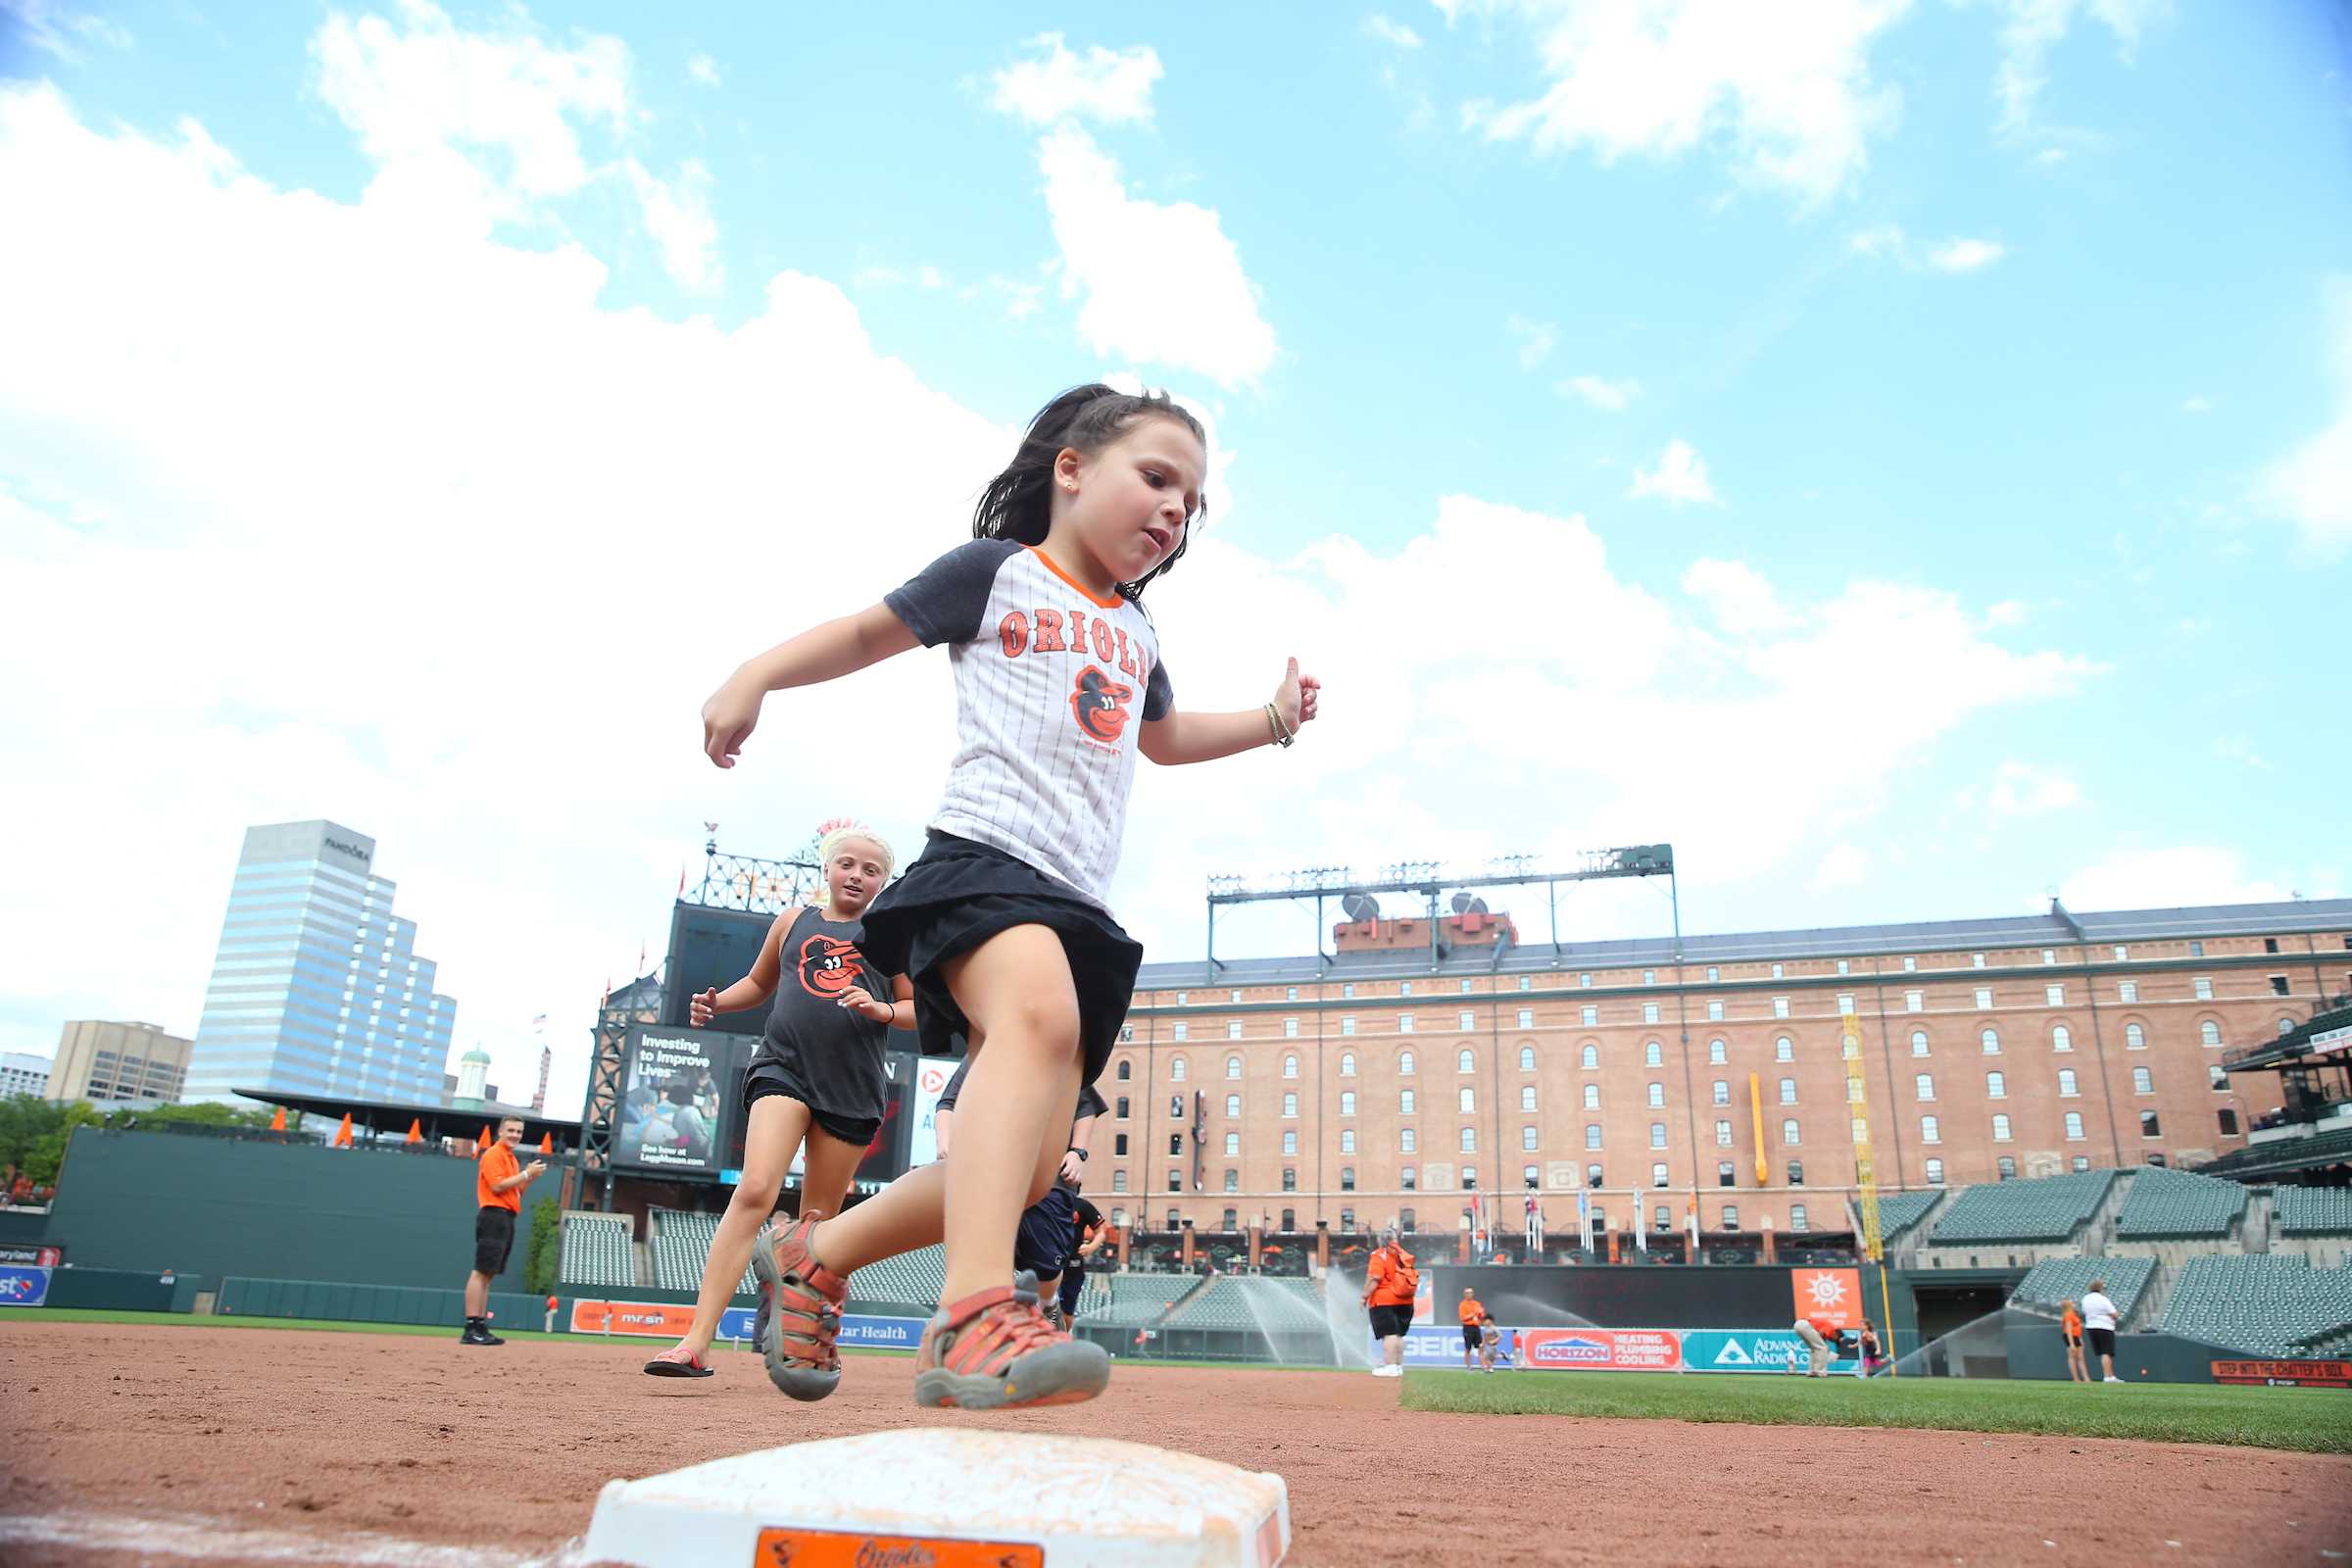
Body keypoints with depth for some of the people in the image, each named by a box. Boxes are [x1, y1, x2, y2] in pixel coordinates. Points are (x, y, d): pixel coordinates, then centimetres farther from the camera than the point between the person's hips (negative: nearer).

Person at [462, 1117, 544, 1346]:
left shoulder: (511, 1158, 22)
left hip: (506, 1220, 10)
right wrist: (526, 1173, -14)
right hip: (494, 1216, -10)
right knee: (481, 1273, -11)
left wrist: (530, 1177, 8)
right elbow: (497, 1186, -17)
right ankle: (470, 1330, -13)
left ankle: (481, 1328, 12)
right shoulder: (493, 1154, -7)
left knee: (489, 1275, 10)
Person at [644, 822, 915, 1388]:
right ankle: (697, 1341, -23)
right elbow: (759, 982, 27)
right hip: (783, 1067, 0)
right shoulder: (793, 920, 14)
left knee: (818, 1219, 7)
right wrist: (716, 1002, 9)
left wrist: (883, 1009, -10)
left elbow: (918, 1010, 10)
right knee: (754, 1191, -20)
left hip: (853, 1086, 1)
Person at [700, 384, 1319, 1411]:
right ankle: (975, 1315, -48)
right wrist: (757, 675, -6)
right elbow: (871, 632, 9)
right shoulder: (997, 571, 7)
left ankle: (819, 1249, 18)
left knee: (1027, 1166, -1)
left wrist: (1274, 720, 30)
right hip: (983, 855, -7)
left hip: (1079, 902, 7)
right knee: (1039, 1015, -38)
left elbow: (1163, 738, 41)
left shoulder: (1135, 632, 26)